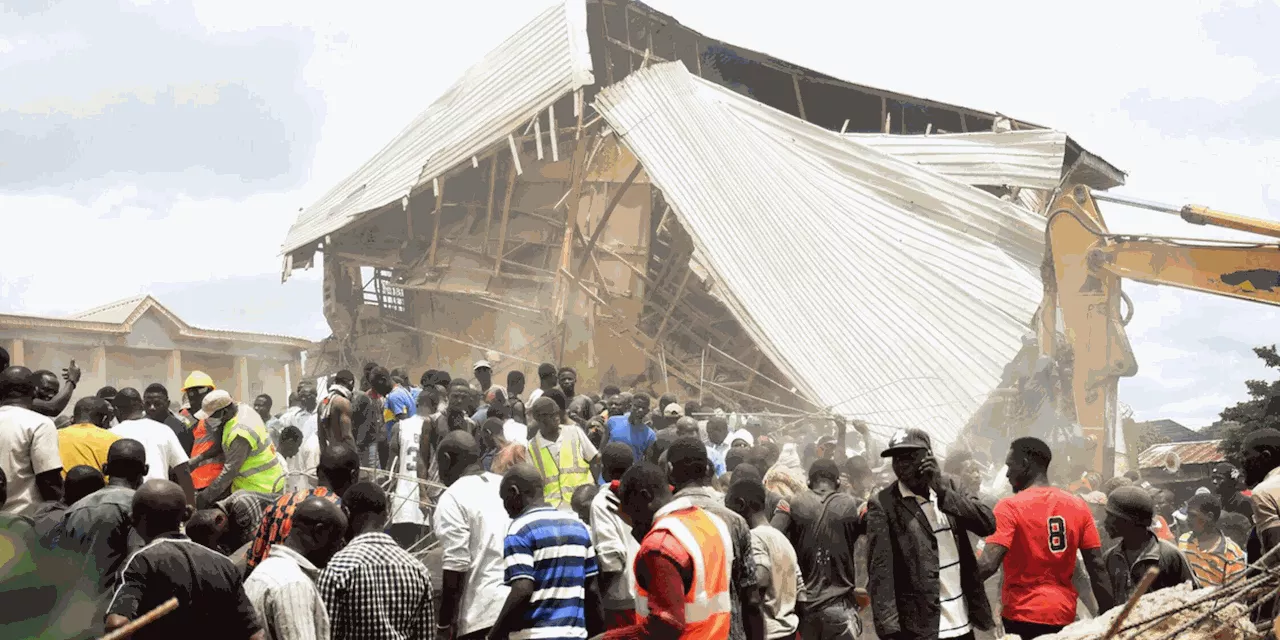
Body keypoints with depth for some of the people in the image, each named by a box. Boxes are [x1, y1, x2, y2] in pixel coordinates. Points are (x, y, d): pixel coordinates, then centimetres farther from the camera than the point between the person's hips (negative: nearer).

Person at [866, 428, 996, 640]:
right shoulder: (883, 505, -7)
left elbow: (988, 524, -3)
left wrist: (942, 491, -13)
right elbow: (880, 573, -13)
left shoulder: (949, 487, 9)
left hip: (962, 623, 5)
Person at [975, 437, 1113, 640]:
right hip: (1064, 613, 5)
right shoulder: (1078, 506, 6)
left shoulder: (1009, 507, -9)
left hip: (1023, 614, -5)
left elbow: (987, 566, -20)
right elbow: (1097, 567, 4)